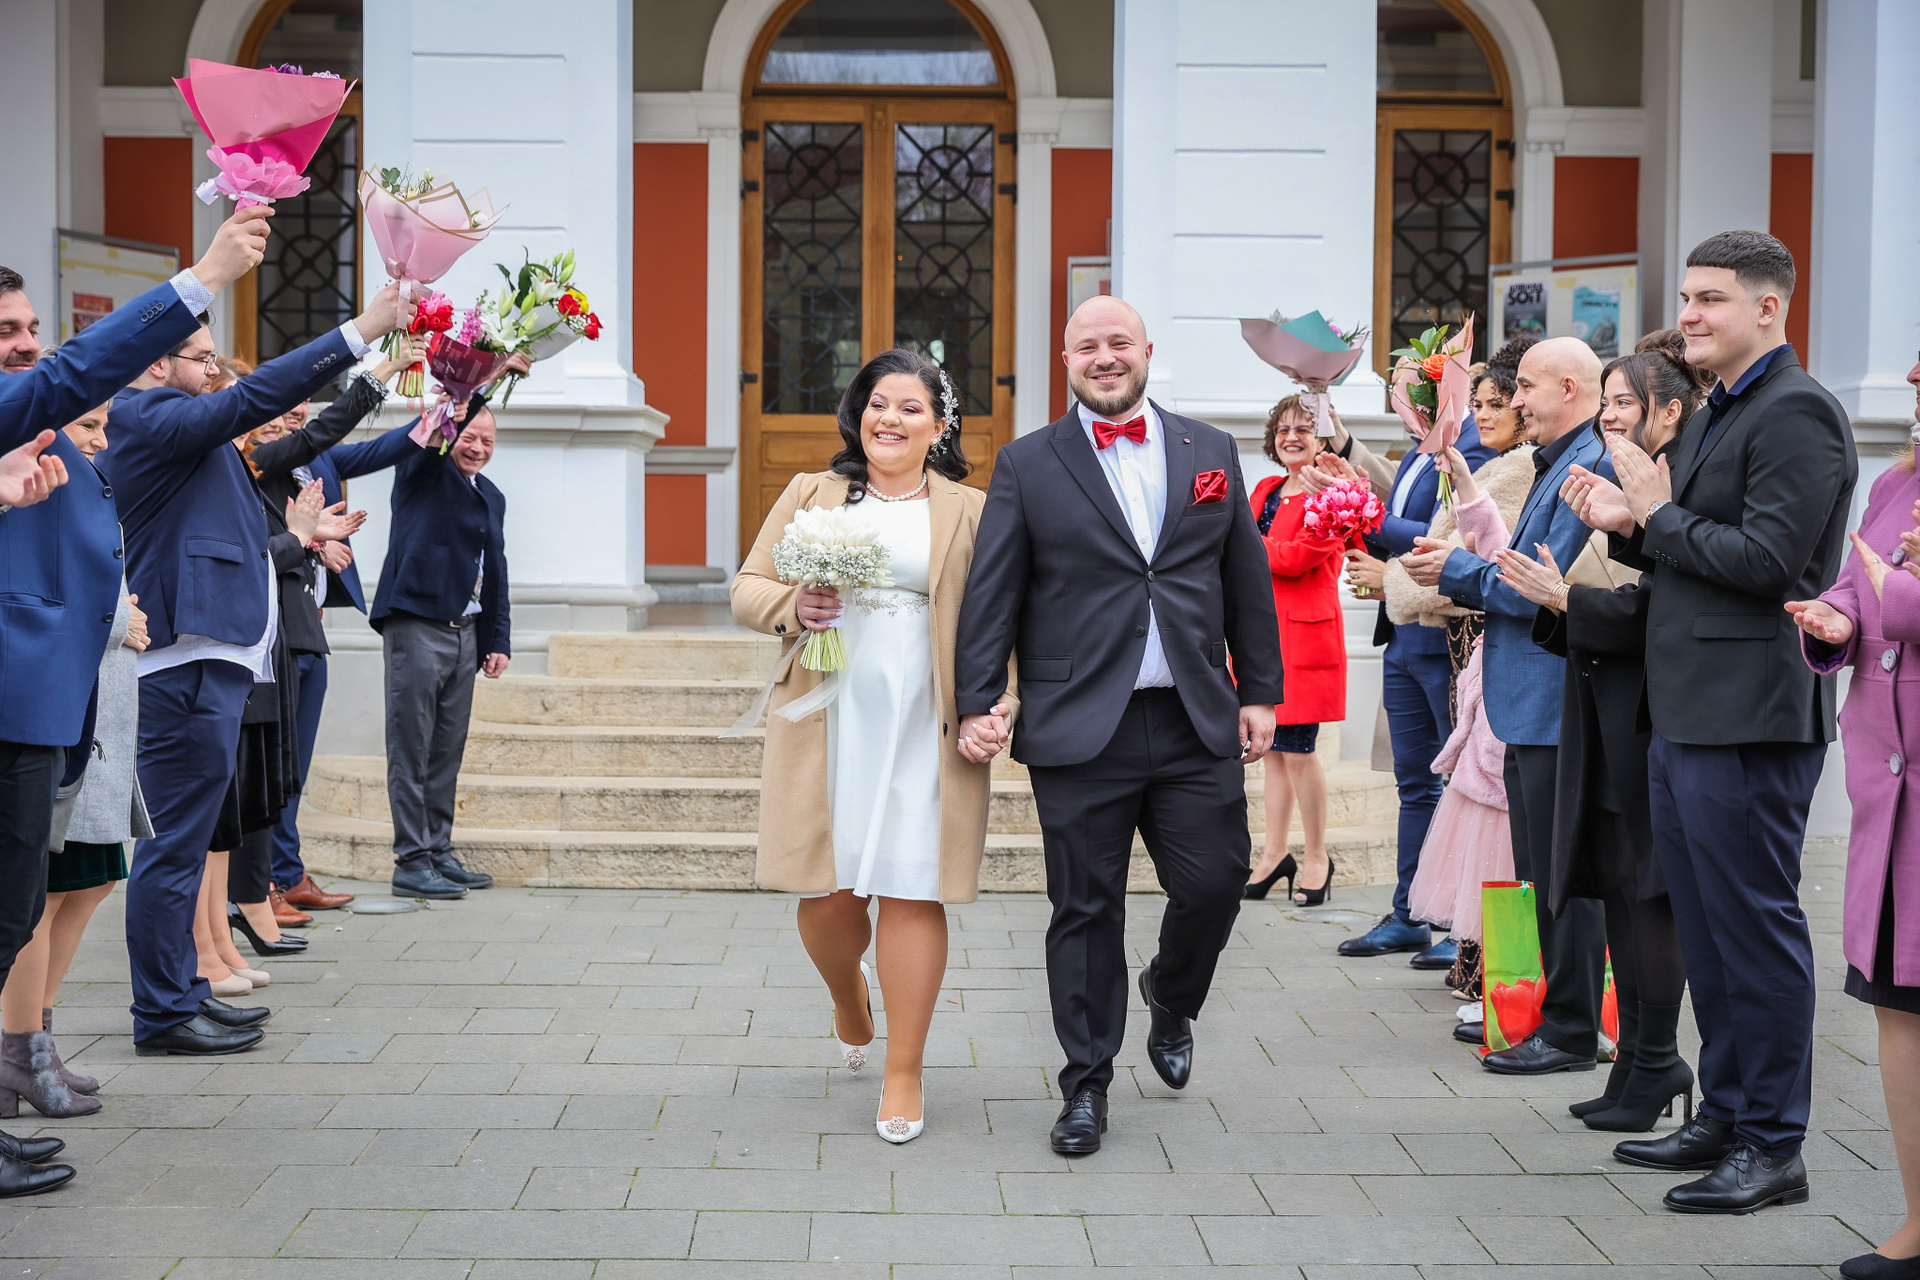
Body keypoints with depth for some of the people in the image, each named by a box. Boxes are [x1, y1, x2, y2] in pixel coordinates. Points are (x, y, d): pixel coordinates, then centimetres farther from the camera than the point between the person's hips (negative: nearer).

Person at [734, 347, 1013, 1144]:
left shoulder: (970, 512, 9)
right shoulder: (810, 497, 12)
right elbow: (747, 588, 10)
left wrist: (998, 705, -11)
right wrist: (793, 608, -12)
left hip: (925, 729, -1)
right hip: (828, 723, 1)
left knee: (913, 891, -3)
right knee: (827, 890, 3)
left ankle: (905, 1073, 7)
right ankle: (849, 1002, 37)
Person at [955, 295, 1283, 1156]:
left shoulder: (1211, 453, 11)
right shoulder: (1026, 466, 4)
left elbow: (1248, 583, 13)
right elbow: (991, 594, 0)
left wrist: (1260, 692, 9)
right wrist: (978, 701, -7)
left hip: (1198, 726, 2)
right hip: (1080, 729, -2)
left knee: (1214, 884, 0)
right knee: (1085, 909, 3)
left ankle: (1169, 1002, 32)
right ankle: (1086, 1085, 15)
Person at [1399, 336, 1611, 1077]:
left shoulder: (1590, 467, -16)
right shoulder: (1558, 465, 16)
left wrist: (1457, 571, -9)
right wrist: (1454, 573, 6)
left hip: (1556, 704, -10)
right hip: (1533, 707, 10)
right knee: (1541, 876, 16)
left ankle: (1570, 1030, 6)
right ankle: (1552, 1013, 24)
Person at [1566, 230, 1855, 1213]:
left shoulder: (1796, 413, -13)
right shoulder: (1712, 417, 18)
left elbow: (1765, 560, -22)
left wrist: (1659, 513, -11)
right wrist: (1632, 528, 3)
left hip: (1750, 722, -10)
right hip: (1686, 718, 10)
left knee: (1756, 929, -3)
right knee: (1707, 931, 16)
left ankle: (1773, 1146, 6)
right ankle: (1725, 1116, 27)